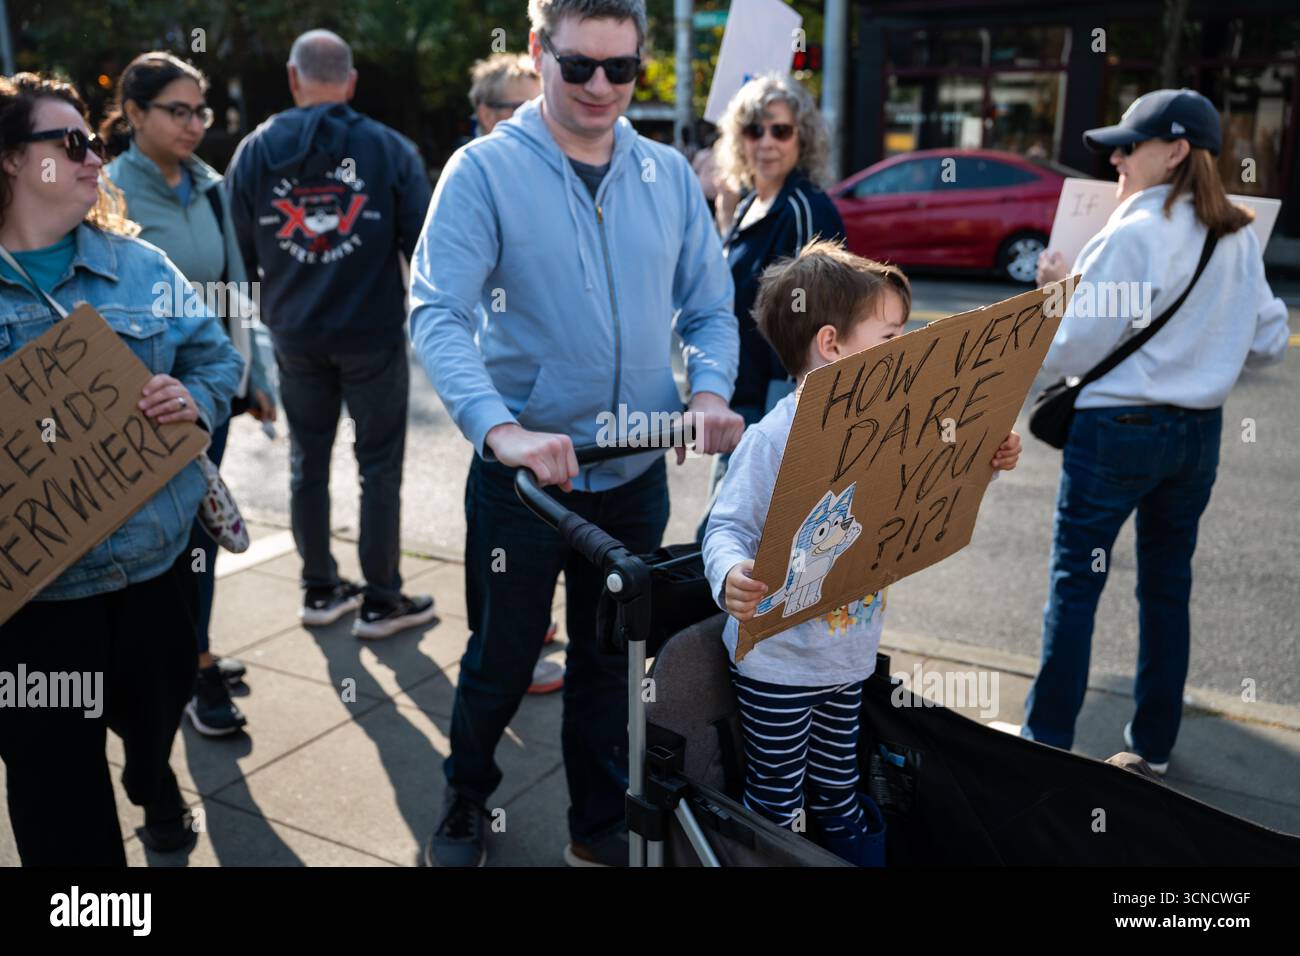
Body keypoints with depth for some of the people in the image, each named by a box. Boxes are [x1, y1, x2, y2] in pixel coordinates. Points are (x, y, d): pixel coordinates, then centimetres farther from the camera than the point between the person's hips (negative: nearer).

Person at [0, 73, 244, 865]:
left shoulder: (139, 265, 3)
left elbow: (216, 355, 7)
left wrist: (198, 398, -16)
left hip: (155, 553, 4)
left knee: (157, 709, 24)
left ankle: (154, 780, 59)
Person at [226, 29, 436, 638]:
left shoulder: (254, 151, 1)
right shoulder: (389, 149, -7)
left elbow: (240, 251, 2)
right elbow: (423, 244, -8)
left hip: (295, 337, 3)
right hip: (373, 336, -3)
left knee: (307, 463, 15)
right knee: (379, 467, 6)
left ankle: (320, 591, 24)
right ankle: (381, 601, 12)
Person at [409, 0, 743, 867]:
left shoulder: (669, 175, 4)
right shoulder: (486, 169, -9)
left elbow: (710, 308, 8)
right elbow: (438, 315, -19)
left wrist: (710, 391, -12)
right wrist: (501, 429, -34)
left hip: (637, 476, 4)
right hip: (522, 474, -3)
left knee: (611, 663, 17)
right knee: (502, 662, 13)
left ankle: (601, 825, 38)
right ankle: (466, 801, 41)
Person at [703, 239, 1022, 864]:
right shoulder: (774, 438, -23)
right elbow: (727, 528, -23)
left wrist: (979, 466, 2)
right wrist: (731, 576, -43)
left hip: (849, 659, 7)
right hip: (778, 663, -6)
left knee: (841, 807, 23)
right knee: (779, 812, 12)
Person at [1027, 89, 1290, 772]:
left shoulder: (1131, 235, -16)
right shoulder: (1239, 239, 4)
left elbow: (1069, 352, -15)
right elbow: (1268, 341, 11)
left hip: (1118, 430, -7)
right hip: (1199, 433, 7)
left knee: (1074, 583, 5)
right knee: (1168, 586, 15)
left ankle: (1048, 736, 12)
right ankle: (1154, 742, 25)